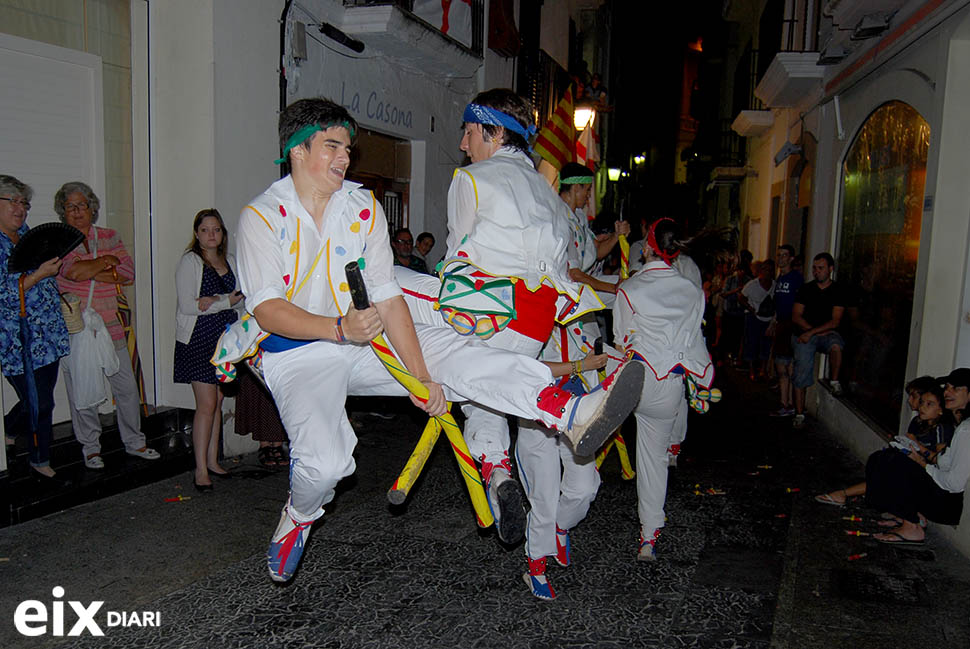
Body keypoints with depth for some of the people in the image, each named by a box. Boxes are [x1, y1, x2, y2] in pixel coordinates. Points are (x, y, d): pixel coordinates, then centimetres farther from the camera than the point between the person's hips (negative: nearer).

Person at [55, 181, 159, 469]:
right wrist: (107, 261, -7)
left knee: (127, 388, 6)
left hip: (110, 329, 3)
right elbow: (74, 271, -17)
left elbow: (128, 273, -2)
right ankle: (90, 448, 21)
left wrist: (89, 272, -10)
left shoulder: (110, 237, 10)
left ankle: (134, 442, 22)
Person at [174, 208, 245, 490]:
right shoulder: (189, 261, -5)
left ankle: (212, 461, 19)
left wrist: (214, 301, -12)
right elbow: (187, 305, -14)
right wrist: (226, 301, -11)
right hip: (198, 340, -6)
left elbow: (241, 300, 5)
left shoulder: (230, 261, 13)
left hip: (225, 338, 6)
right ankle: (201, 469, -2)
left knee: (218, 402, 9)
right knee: (207, 404, -9)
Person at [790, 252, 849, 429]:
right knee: (802, 370, -8)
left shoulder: (838, 291, 1)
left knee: (836, 346, -36)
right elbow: (796, 317, 2)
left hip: (827, 333, -1)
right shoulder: (806, 289, 7)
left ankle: (834, 381, -12)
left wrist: (812, 333, -17)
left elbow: (835, 322, -7)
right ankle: (799, 414, 1)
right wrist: (815, 331, -10)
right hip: (804, 334, 1)